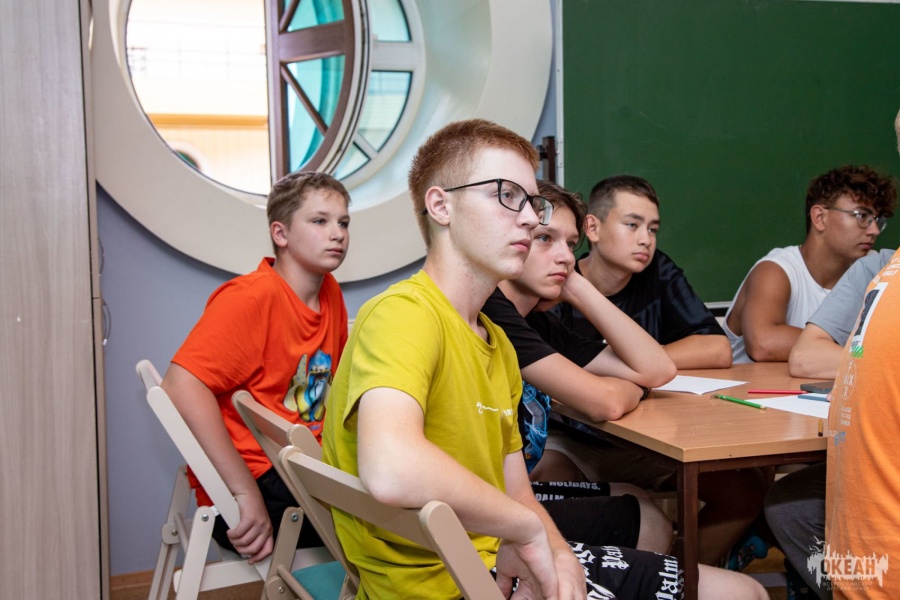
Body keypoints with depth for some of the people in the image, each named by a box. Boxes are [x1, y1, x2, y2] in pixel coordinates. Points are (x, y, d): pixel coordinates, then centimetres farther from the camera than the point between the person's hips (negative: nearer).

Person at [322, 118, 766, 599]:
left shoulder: (497, 342, 11)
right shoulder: (405, 313, -20)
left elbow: (516, 497, 12)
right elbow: (391, 471, -39)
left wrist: (557, 555, -11)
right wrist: (529, 528, -24)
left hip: (503, 561, 9)